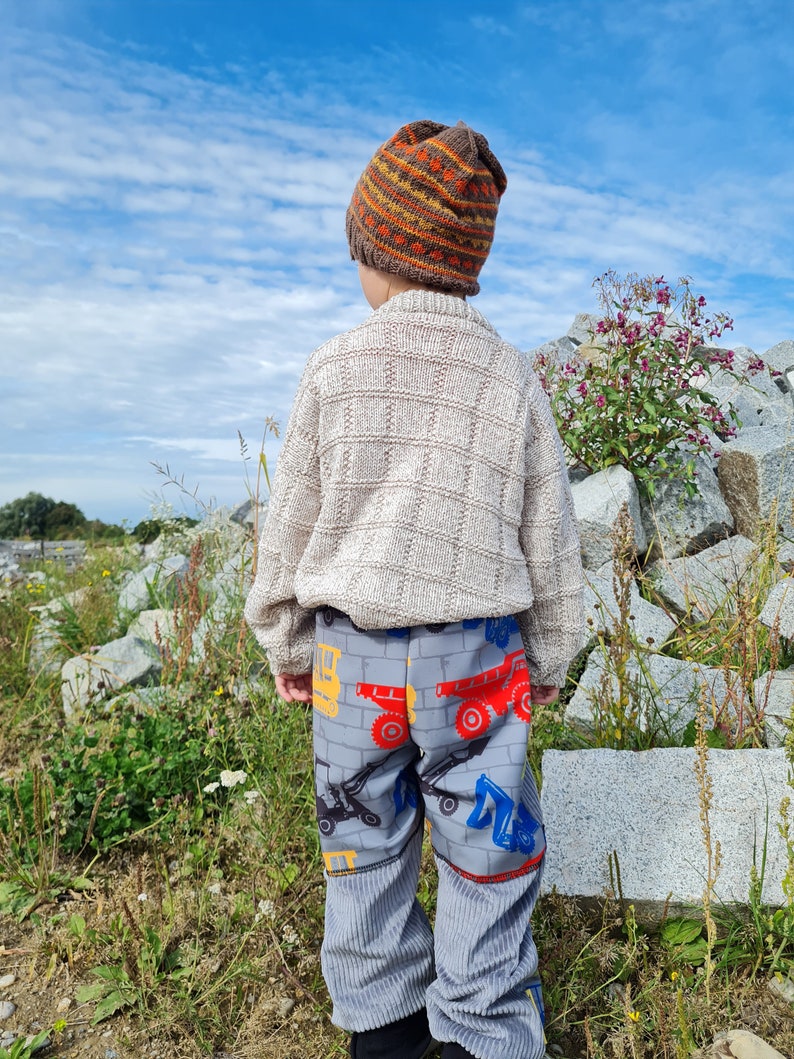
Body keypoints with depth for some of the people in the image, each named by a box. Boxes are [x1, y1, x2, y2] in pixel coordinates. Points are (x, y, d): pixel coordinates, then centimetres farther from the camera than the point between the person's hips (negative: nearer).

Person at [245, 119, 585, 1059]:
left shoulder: (334, 369, -6)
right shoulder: (512, 380, -3)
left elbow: (292, 526, -1)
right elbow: (548, 543, 2)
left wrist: (283, 644, 13)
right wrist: (550, 658, 15)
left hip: (350, 656, 1)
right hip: (473, 662, 0)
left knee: (365, 849, 18)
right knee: (484, 858, 15)